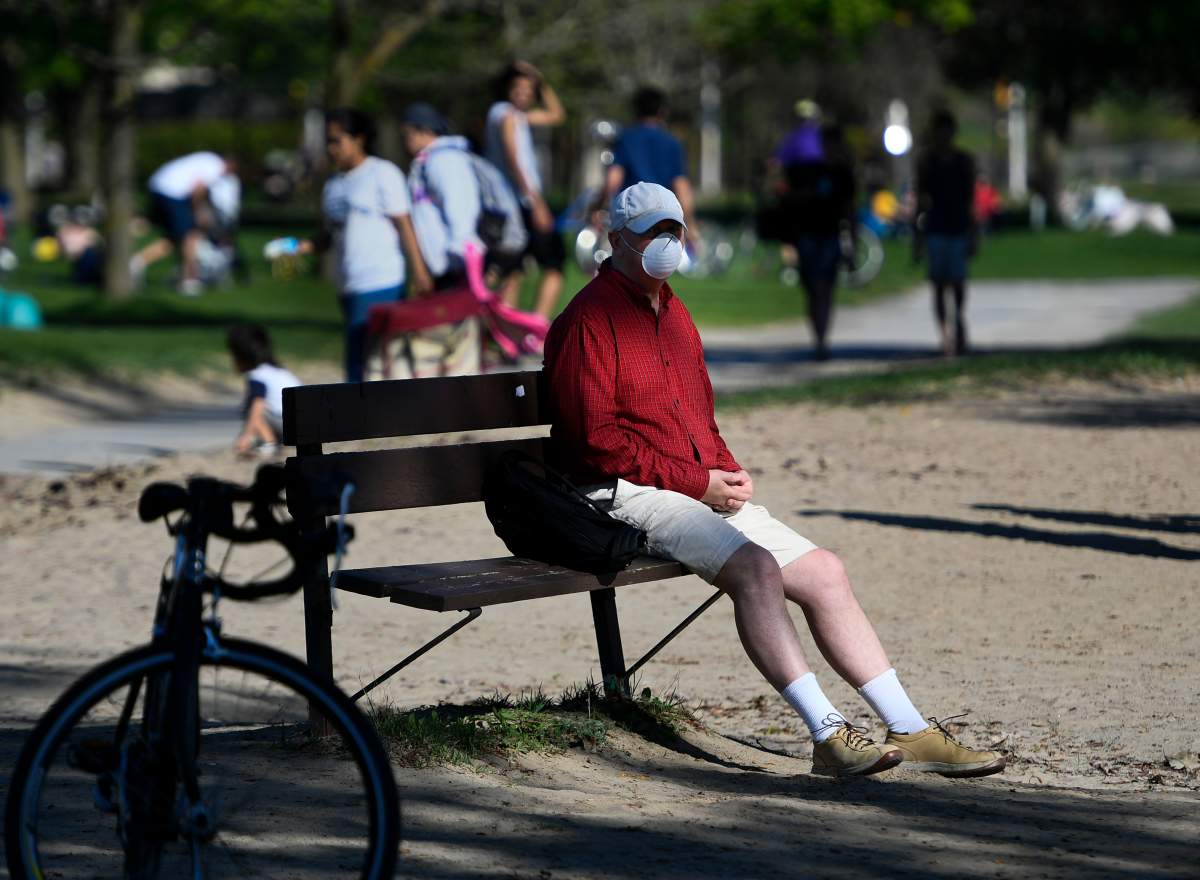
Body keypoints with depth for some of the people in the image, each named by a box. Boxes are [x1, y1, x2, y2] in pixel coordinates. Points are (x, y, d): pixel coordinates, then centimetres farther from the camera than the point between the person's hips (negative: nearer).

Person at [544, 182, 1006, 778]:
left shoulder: (675, 315, 23)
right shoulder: (589, 320, -7)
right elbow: (598, 438, -15)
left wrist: (730, 473, 6)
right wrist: (697, 483, -14)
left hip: (706, 492, 9)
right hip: (631, 497, -9)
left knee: (823, 572, -1)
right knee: (754, 566, -31)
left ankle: (910, 732, 1)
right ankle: (828, 736, -35)